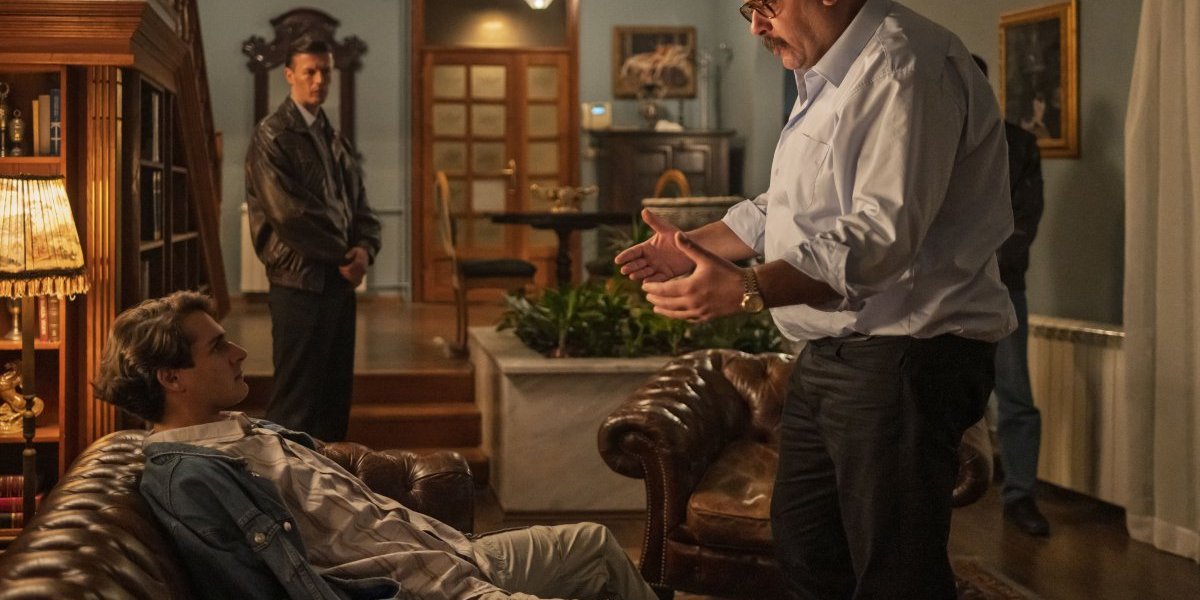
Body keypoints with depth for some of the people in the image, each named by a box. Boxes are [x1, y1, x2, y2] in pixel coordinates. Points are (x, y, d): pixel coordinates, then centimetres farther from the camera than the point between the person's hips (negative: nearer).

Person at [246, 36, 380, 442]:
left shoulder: (336, 141, 17)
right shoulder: (271, 139, -7)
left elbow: (361, 207, 15)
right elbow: (289, 213, -16)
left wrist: (365, 250, -6)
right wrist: (344, 255, -10)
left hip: (340, 282, 7)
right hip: (300, 283, -7)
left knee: (336, 395, 12)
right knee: (296, 400, -4)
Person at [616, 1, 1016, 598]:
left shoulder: (907, 67, -18)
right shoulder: (823, 78, 17)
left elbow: (881, 235, -28)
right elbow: (782, 210, 27)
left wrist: (748, 289, -36)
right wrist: (694, 245, 14)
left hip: (906, 353, -11)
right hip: (829, 353, 11)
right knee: (803, 549, 18)